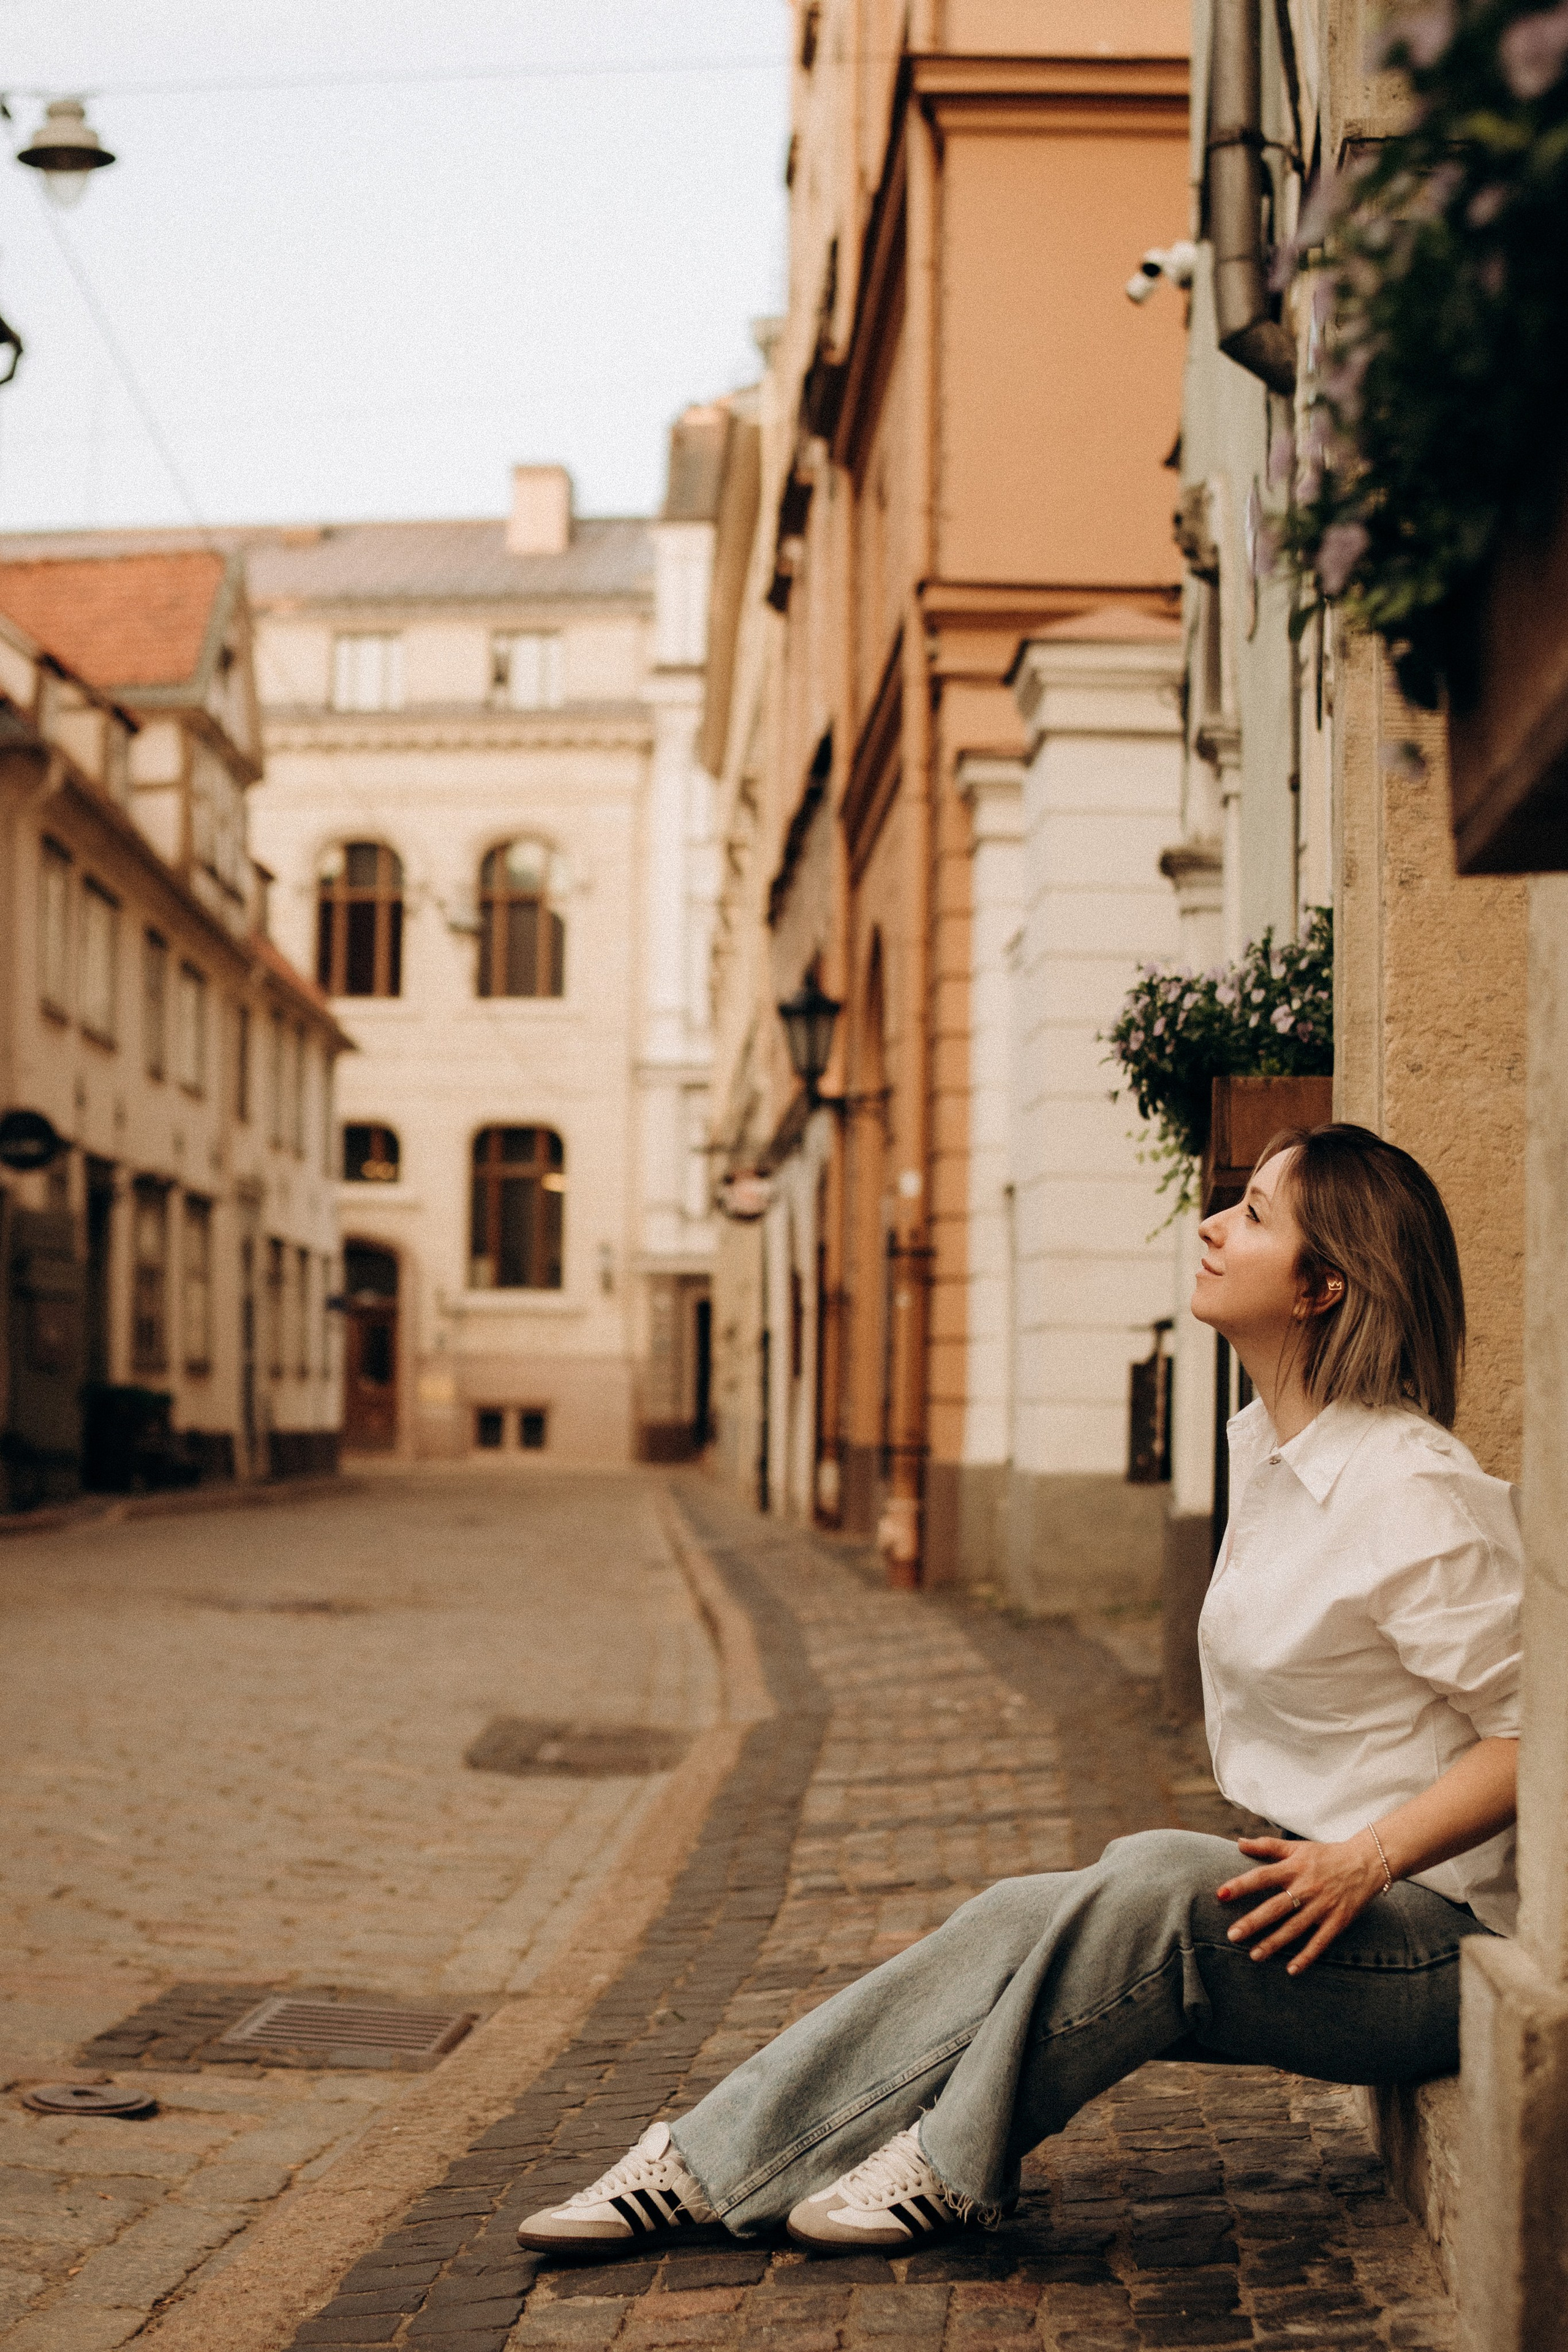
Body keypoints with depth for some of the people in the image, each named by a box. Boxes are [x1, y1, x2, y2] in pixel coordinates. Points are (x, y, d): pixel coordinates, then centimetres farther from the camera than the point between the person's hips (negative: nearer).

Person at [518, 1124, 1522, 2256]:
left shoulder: (1414, 1492, -18)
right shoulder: (1269, 1451, 10)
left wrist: (1366, 1859, -26)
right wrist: (1291, 1865, 6)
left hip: (1424, 1932, -8)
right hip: (1304, 1887, 8)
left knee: (1152, 1886, -32)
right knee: (1017, 1920, -10)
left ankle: (952, 2163, -11)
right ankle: (709, 2165, -9)